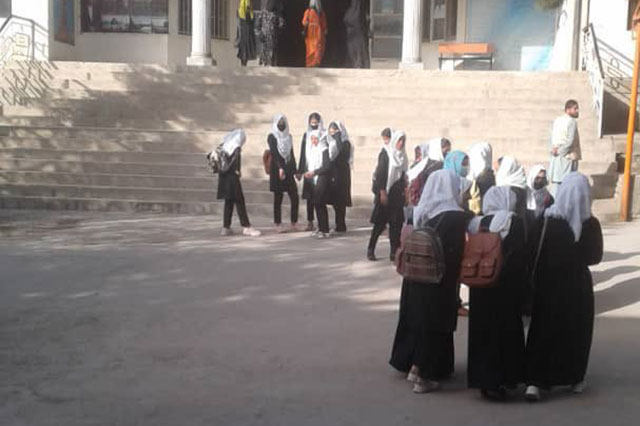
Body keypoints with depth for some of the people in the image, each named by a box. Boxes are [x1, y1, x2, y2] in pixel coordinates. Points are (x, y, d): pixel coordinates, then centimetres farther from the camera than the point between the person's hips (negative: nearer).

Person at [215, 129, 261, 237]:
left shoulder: (224, 146, 12)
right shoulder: (236, 148, -8)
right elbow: (236, 159, -25)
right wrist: (237, 171, -11)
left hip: (223, 178, 7)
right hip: (232, 178, -7)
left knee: (229, 202, 13)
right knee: (240, 202, -3)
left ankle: (226, 228, 14)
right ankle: (246, 227, -2)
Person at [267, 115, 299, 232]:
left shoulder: (288, 136, 14)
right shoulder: (272, 137, -2)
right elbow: (274, 154, -14)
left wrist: (295, 170, 13)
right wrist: (280, 168, -27)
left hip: (289, 171, 5)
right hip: (276, 171, -5)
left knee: (295, 198, -3)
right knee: (278, 199, -1)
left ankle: (294, 224, 4)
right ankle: (278, 225, 4)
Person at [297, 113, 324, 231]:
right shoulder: (306, 135, 11)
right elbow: (302, 154, 13)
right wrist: (299, 171, 11)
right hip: (308, 170, 3)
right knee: (309, 197, 3)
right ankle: (310, 222, 8)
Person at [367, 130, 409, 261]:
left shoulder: (402, 155, 11)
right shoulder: (385, 153, -7)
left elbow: (403, 174, 14)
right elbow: (380, 173, -11)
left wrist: (404, 190, 9)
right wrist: (382, 192, -16)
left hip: (398, 193, 6)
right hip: (386, 192, -6)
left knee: (396, 222, 2)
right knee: (380, 222, -2)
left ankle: (394, 251, 6)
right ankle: (370, 249, 10)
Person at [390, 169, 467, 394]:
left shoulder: (419, 212, 1)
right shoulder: (455, 217, -16)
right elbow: (456, 255, -15)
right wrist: (453, 285, -4)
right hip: (441, 281, -6)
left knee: (416, 318, 19)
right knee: (435, 324, 6)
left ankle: (413, 365, 30)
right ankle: (425, 376, 12)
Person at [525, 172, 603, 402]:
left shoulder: (546, 220, -13)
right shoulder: (591, 224, -11)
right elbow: (595, 257, 2)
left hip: (549, 283, 0)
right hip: (578, 284, 0)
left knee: (542, 332, 8)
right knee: (577, 331, 18)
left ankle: (534, 382, -1)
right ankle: (576, 379, 27)